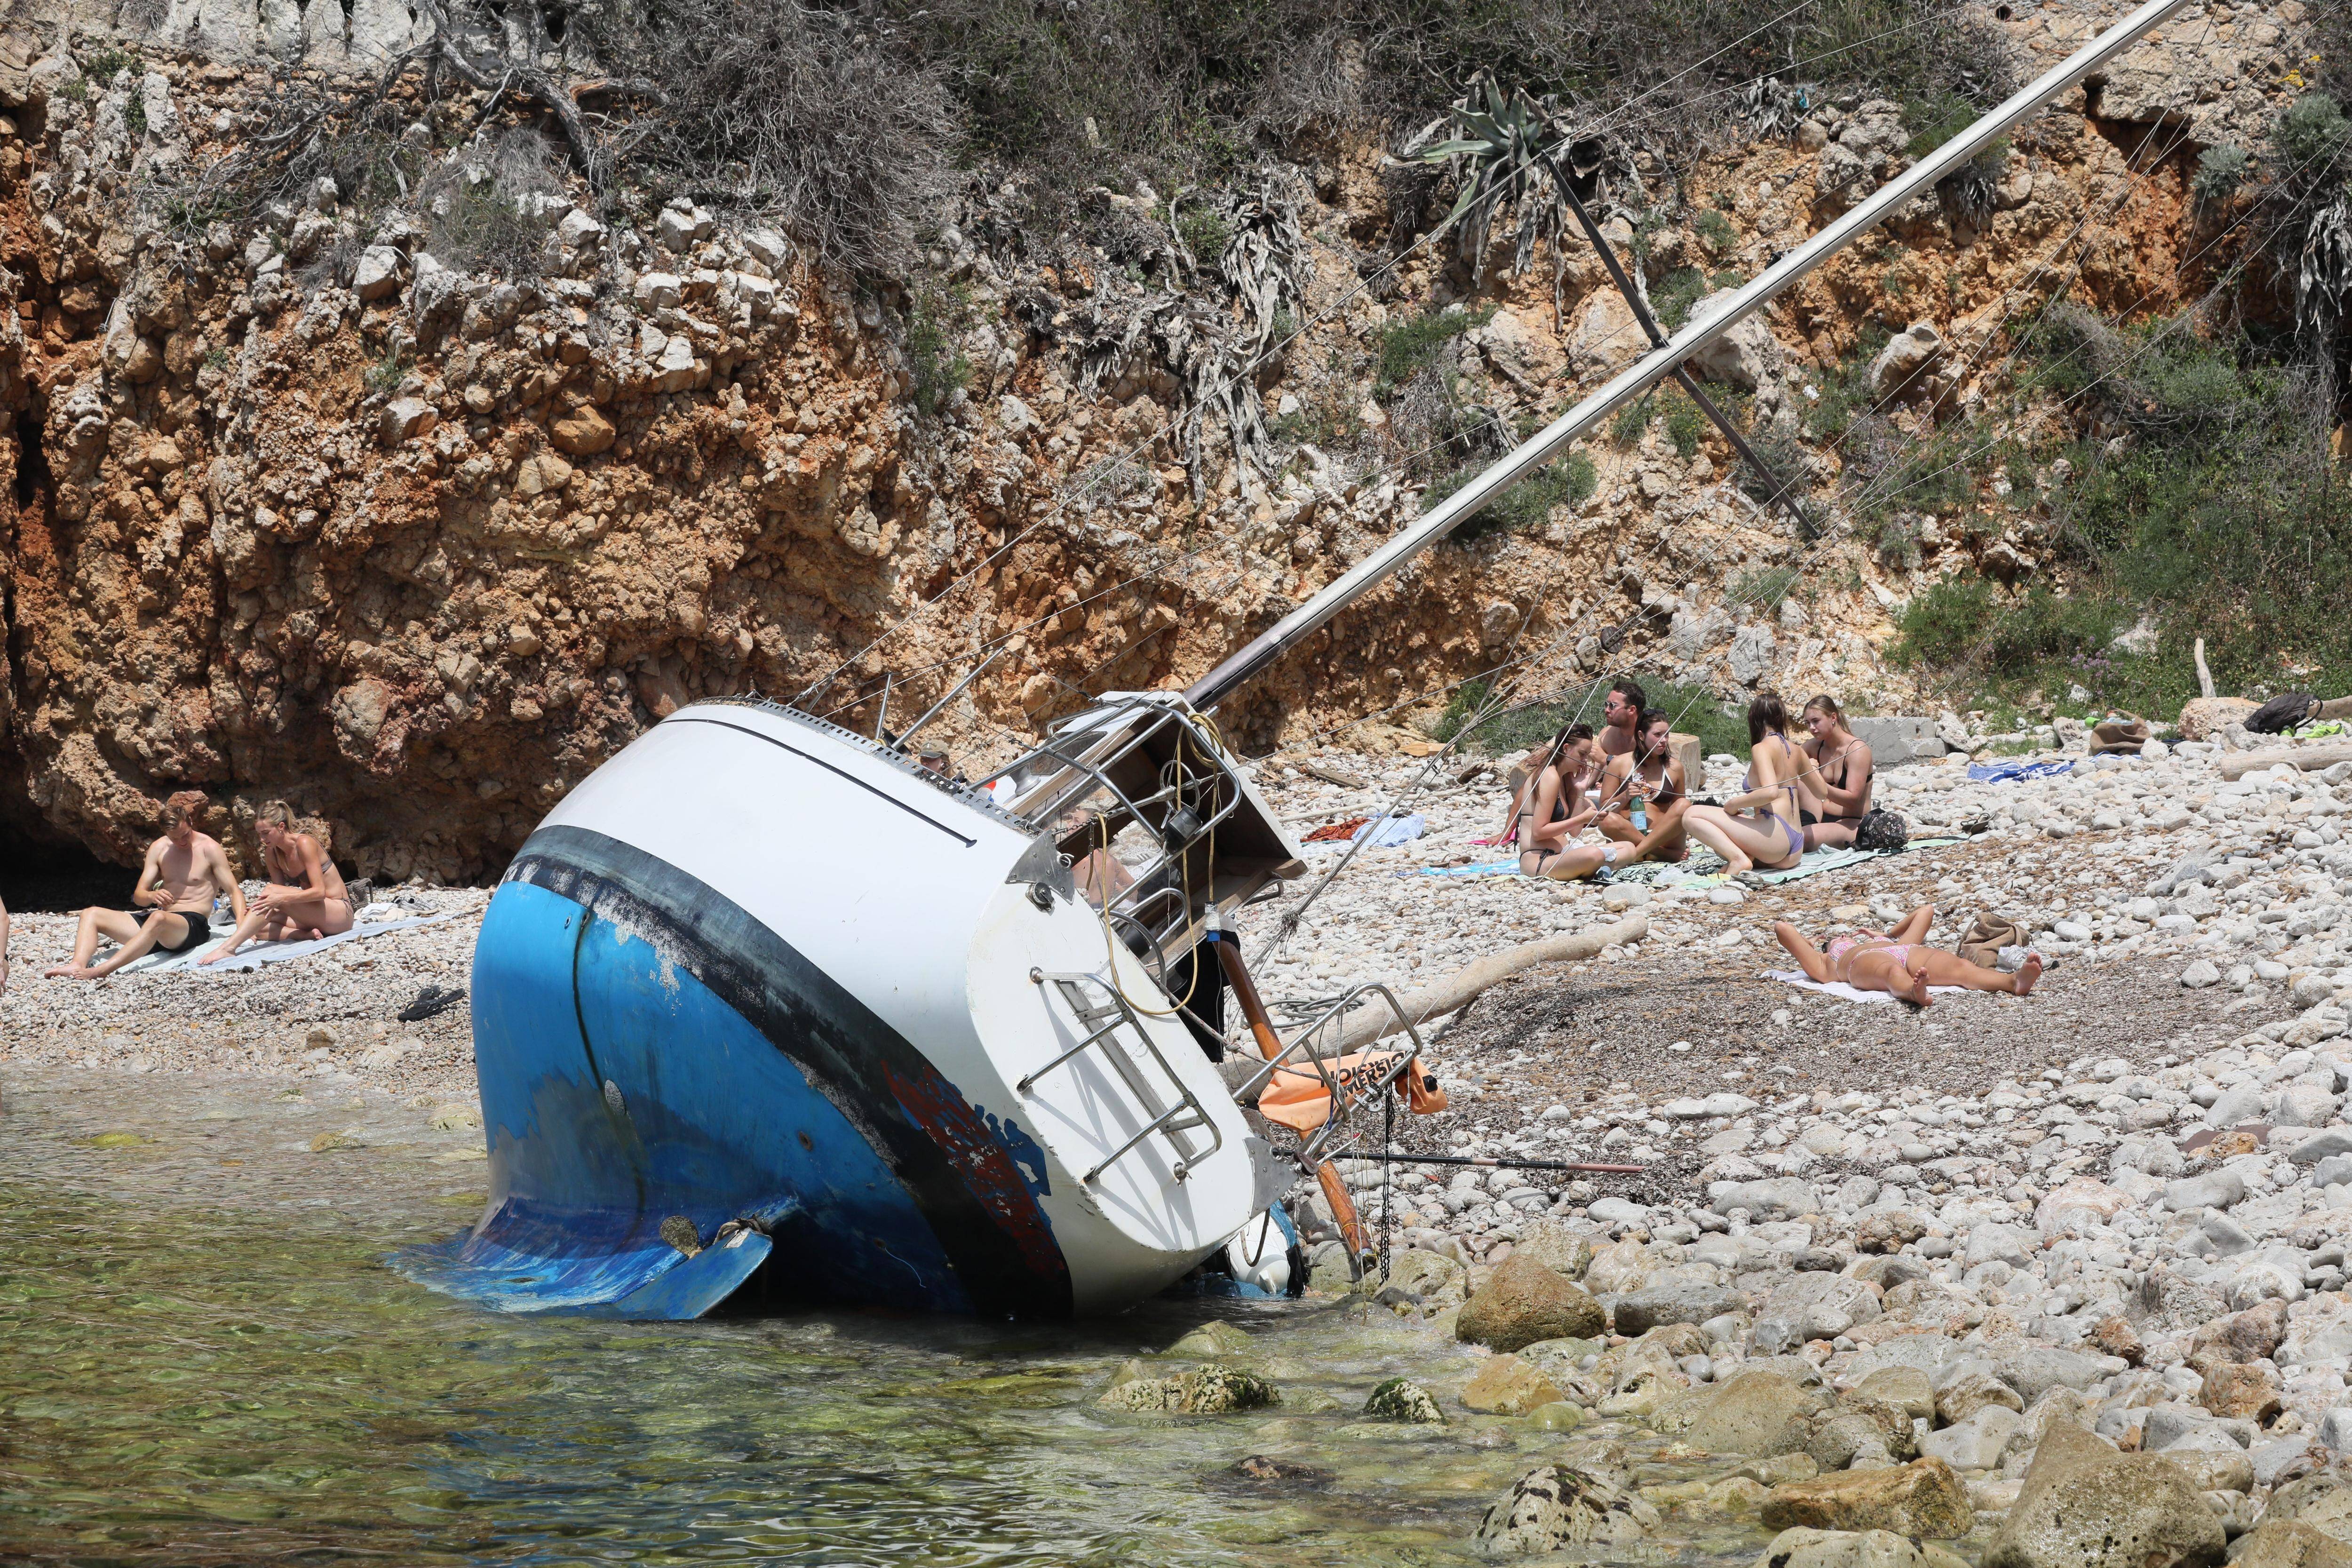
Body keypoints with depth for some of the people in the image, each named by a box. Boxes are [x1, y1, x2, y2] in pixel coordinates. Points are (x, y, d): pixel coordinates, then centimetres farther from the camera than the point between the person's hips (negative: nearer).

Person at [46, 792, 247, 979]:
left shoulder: (209, 849, -1)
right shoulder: (159, 848, 11)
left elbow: (234, 892, -4)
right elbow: (138, 895, 10)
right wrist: (152, 896, -16)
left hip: (194, 926, -7)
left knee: (158, 919, -42)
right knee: (91, 915, -4)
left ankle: (101, 971, -54)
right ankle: (78, 965, -32)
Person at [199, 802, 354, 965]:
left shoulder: (304, 844, -16)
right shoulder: (271, 854, 5)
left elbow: (319, 892, -21)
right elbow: (281, 895, 5)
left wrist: (280, 899, -32)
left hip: (340, 912, -8)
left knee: (270, 890, -27)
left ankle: (228, 948, -37)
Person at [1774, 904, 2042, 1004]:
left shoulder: (1889, 942, 50)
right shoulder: (1825, 964, 41)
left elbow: (1926, 911, 59)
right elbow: (1782, 927, 36)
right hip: (1866, 961, -3)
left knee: (1959, 967, -30)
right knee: (1893, 972, -41)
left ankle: (2016, 981, -61)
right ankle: (1915, 992, -78)